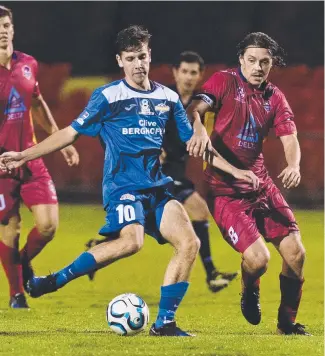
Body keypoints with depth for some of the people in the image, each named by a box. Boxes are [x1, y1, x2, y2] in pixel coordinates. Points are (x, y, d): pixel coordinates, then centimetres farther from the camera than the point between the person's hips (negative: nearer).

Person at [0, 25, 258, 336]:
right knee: (131, 241, -31)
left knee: (189, 243, -13)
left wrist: (233, 171, 12)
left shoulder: (168, 98, 12)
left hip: (157, 187, 5)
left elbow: (196, 143, 18)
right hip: (122, 185, -5)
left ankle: (163, 323, -6)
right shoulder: (108, 96, -1)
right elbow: (71, 132, 2)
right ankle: (54, 281, -20)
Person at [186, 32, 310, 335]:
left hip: (260, 184, 5)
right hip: (224, 189, -5)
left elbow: (289, 137, 0)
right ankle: (249, 292, 18)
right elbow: (196, 109, -19)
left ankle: (287, 322, 18)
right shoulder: (225, 81, -6)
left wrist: (294, 166, -21)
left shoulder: (274, 97, 8)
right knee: (258, 258, -19)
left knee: (295, 253, -4)